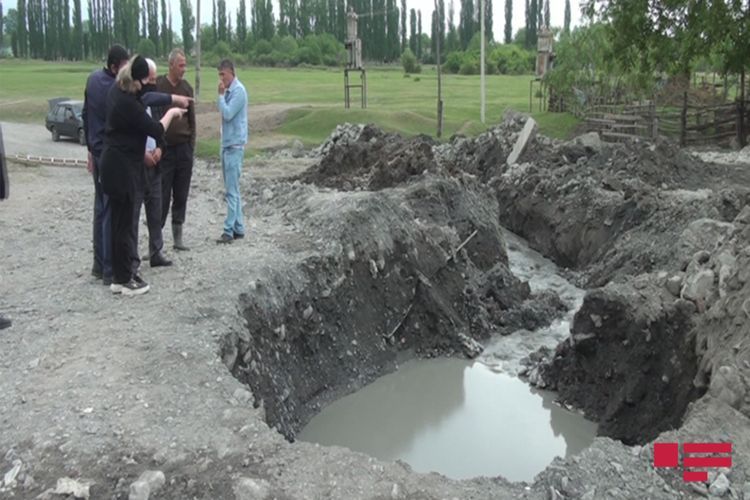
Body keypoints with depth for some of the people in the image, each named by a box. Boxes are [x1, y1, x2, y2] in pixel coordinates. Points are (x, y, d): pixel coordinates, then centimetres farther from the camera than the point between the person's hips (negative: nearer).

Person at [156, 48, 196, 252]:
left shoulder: (187, 87, 9)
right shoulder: (158, 85, -5)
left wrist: (191, 145, 8)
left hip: (184, 149, 4)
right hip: (164, 148, -4)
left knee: (181, 195, 7)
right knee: (162, 195, -3)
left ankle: (178, 236, 15)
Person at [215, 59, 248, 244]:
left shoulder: (238, 91, -13)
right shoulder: (229, 91, 12)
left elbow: (227, 114, -20)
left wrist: (221, 95, -13)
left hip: (234, 145, -9)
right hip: (226, 144, 9)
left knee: (232, 190, -8)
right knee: (232, 190, 12)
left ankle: (229, 230, -5)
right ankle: (238, 228, 18)